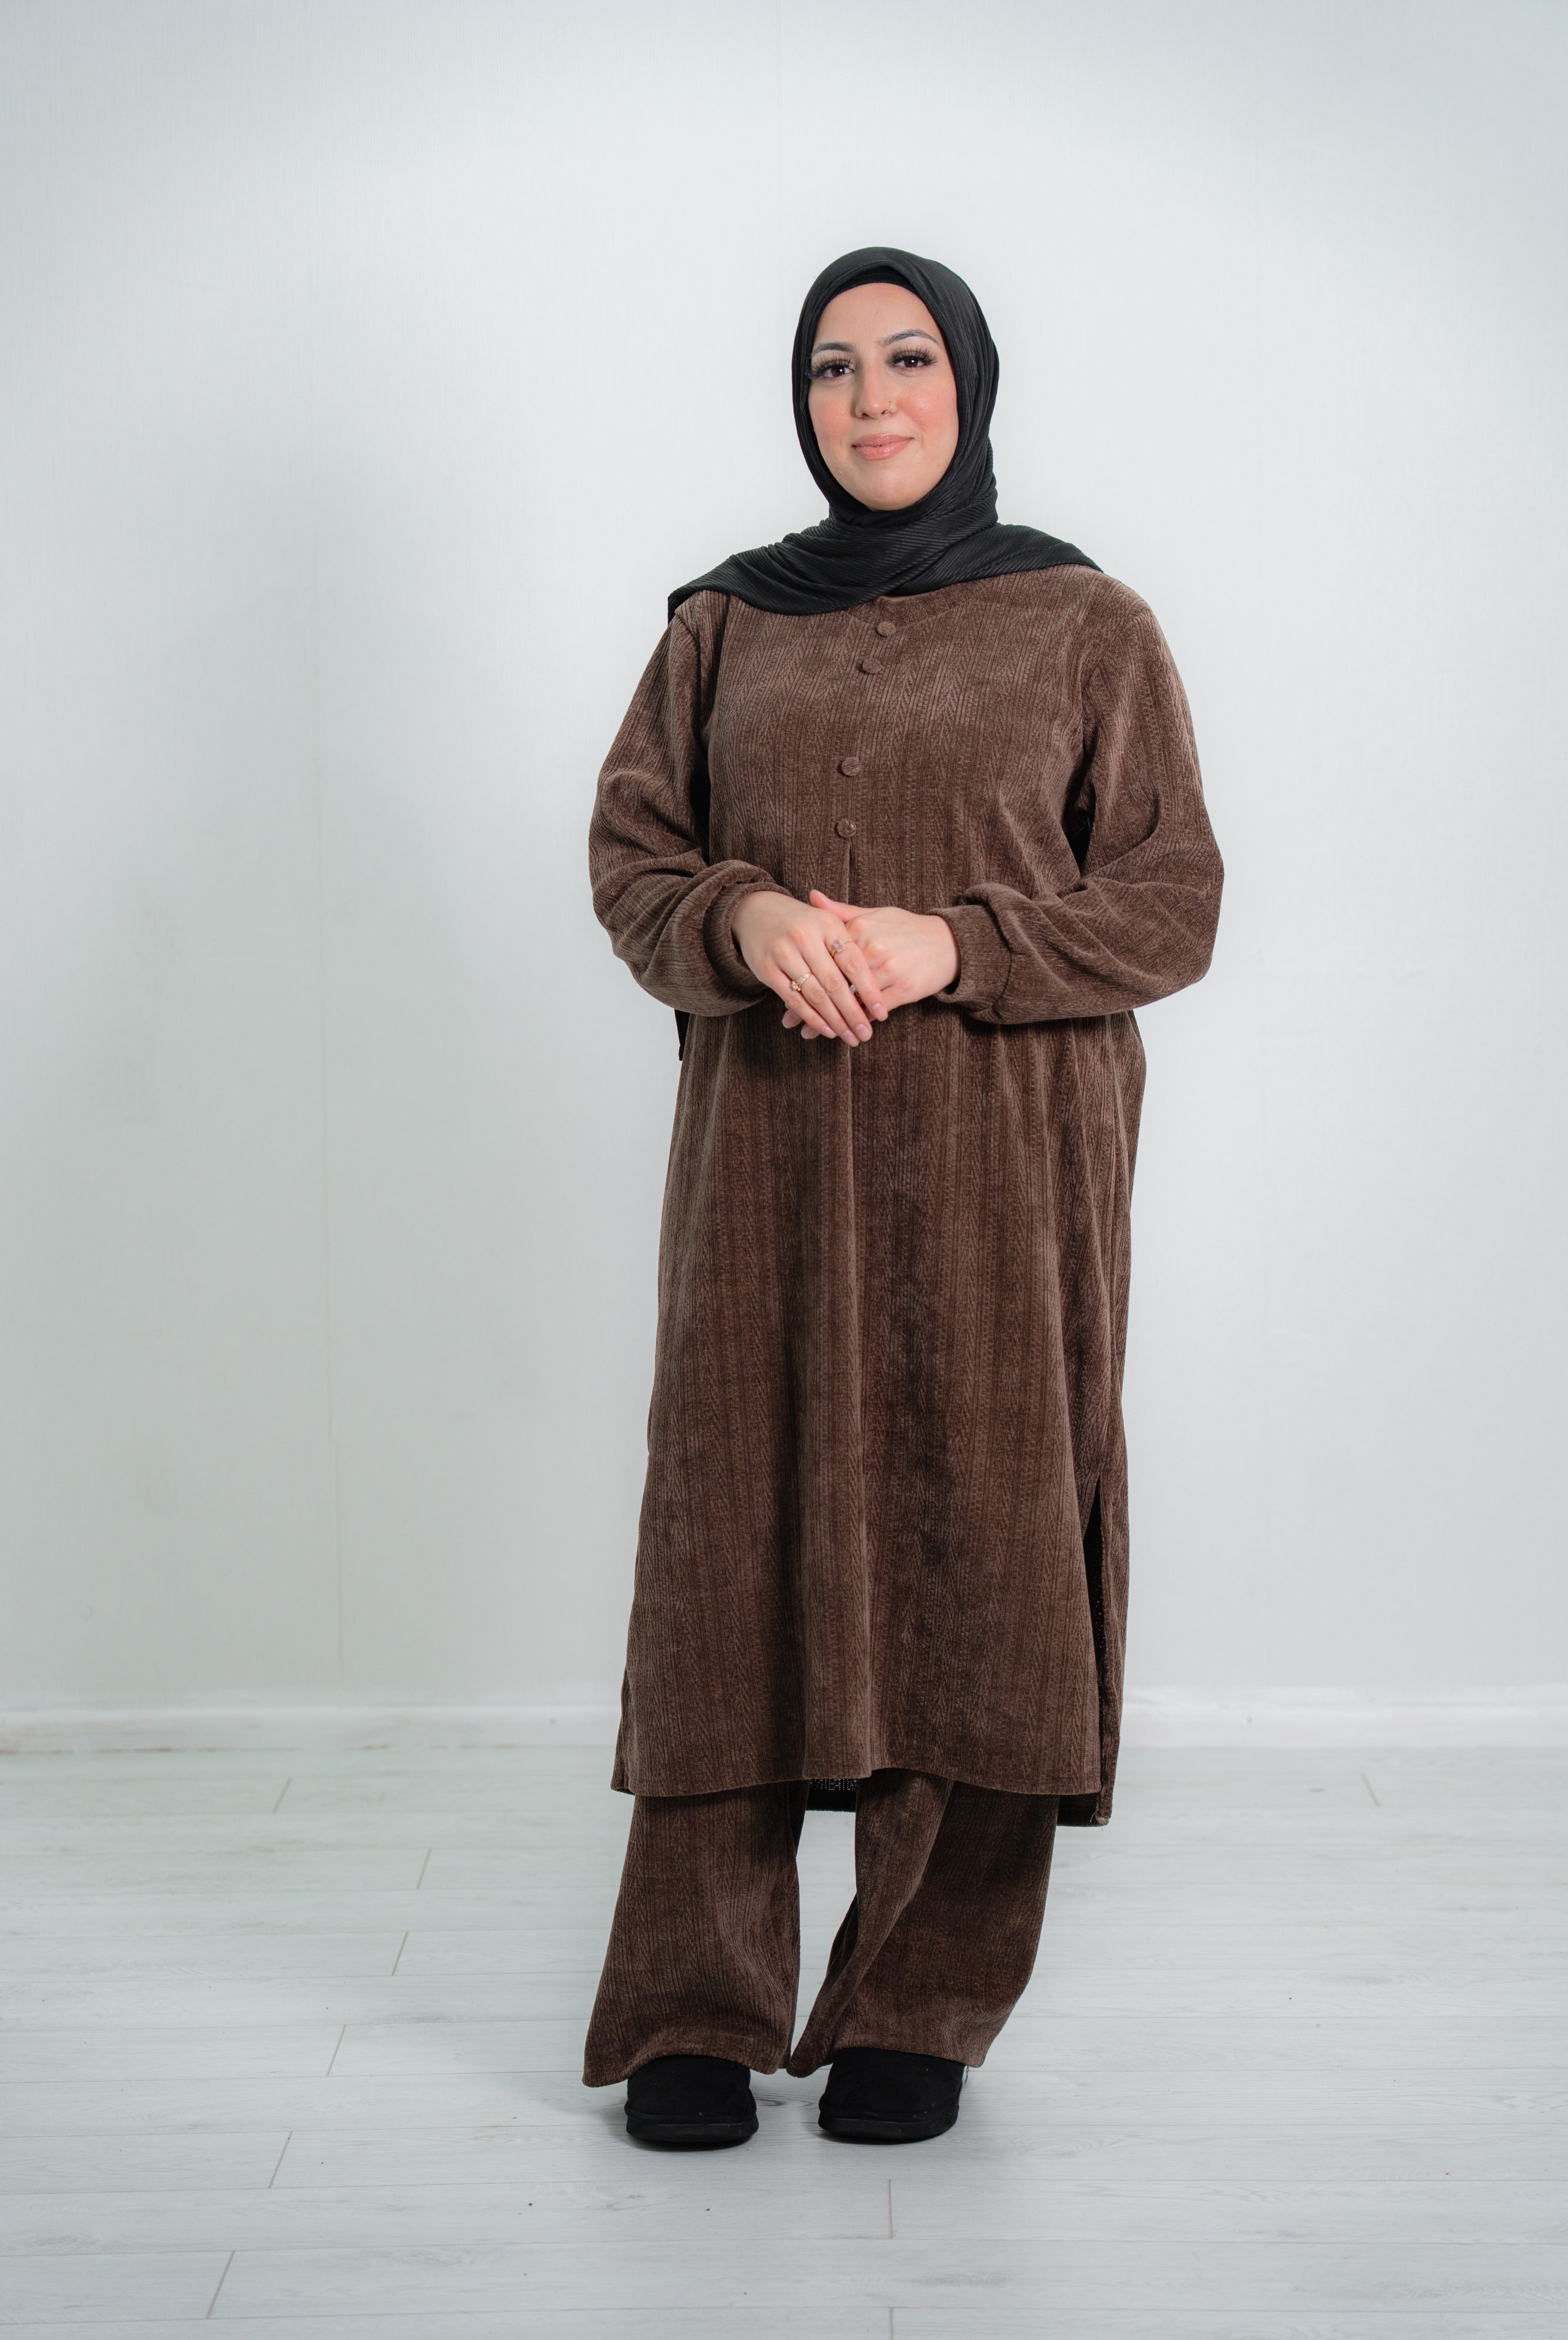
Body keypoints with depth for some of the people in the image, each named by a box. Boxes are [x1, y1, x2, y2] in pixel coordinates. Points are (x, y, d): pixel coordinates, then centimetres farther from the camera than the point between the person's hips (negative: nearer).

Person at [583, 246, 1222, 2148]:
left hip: (1002, 1153, -1)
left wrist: (951, 943, -15)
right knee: (741, 1541, -2)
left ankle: (922, 2011, 10)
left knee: (974, 1550, -3)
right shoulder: (726, 623, 12)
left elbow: (1173, 905, 1)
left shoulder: (1085, 626, 5)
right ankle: (693, 2014, 7)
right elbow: (629, 855, 9)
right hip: (771, 1150, 2)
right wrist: (748, 920, -13)